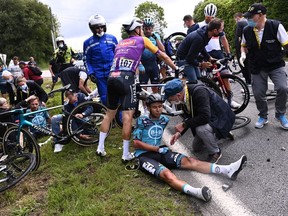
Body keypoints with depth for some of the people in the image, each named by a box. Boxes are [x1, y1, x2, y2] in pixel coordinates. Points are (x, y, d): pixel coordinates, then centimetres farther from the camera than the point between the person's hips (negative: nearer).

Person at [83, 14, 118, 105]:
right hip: (99, 75, 0)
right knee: (105, 98, 2)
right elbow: (86, 60, 6)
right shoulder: (88, 42, 3)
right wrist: (90, 73, -6)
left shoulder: (112, 38, 6)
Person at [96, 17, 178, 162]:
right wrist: (176, 69, 30)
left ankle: (100, 148, 19)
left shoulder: (120, 44, 28)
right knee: (127, 116, -3)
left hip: (112, 78, 6)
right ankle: (126, 154, 1)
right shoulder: (142, 40, 15)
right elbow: (163, 56, 19)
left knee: (109, 114, 16)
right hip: (126, 79, -6)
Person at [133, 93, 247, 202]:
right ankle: (196, 192, -62)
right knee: (166, 174, -35)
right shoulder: (142, 120, -5)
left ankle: (227, 170, -31)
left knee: (189, 161, -18)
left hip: (160, 152, 6)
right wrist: (157, 148, -11)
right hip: (144, 155, -5)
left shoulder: (164, 120, 11)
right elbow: (136, 143, -9)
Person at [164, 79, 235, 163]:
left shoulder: (199, 92, -34)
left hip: (221, 118, -8)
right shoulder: (185, 95, -7)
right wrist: (180, 132, -7)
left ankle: (215, 152, -11)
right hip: (209, 120, 9)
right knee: (196, 148, 14)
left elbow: (205, 117, -40)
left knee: (201, 129, -37)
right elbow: (189, 116, 4)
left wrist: (184, 125, -30)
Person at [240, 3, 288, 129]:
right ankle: (263, 117, 28)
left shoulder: (276, 26, -16)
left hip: (276, 65, -3)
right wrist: (243, 54, -6)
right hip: (257, 68, 3)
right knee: (258, 94, 2)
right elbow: (244, 45, 13)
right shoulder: (247, 30, -5)